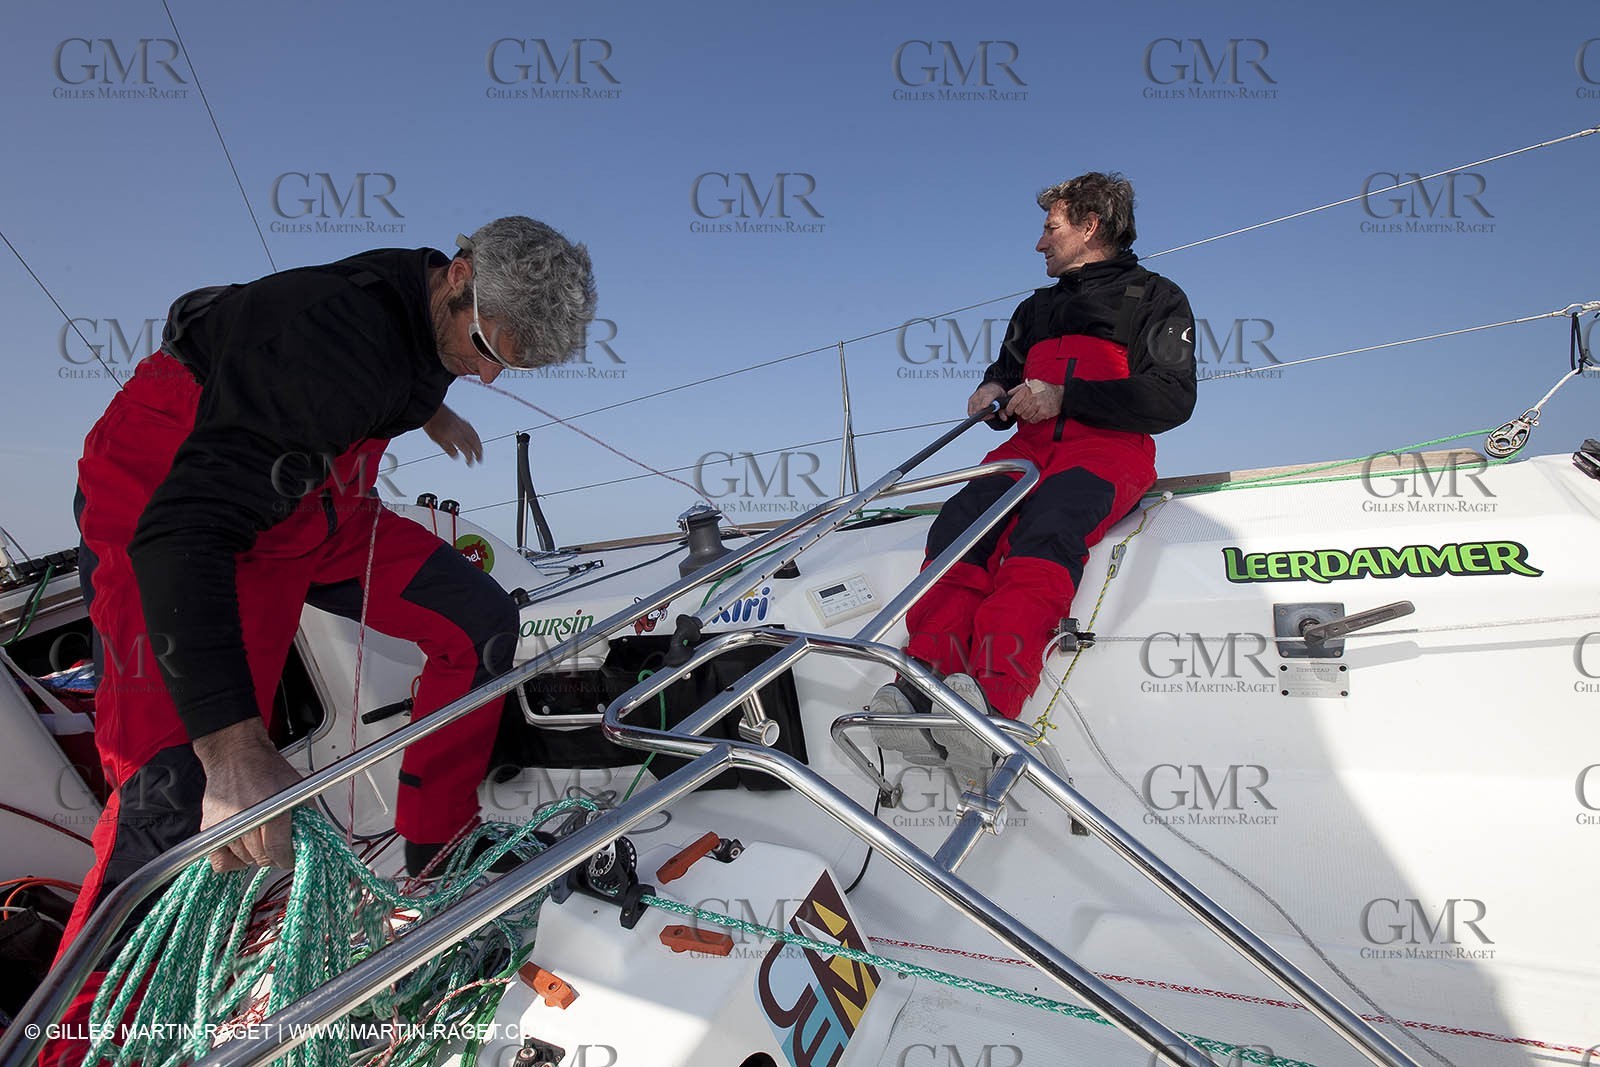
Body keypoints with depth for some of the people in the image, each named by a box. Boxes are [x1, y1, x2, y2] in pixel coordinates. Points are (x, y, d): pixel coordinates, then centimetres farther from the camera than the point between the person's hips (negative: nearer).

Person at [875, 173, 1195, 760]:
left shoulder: (1156, 298, 15)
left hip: (1109, 449, -4)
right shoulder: (1035, 309, 35)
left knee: (1045, 529, -38)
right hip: (1029, 449, 5)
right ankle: (922, 686, -45)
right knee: (960, 521, -29)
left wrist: (1064, 396, -10)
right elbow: (1007, 370, 34)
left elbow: (1173, 399, 0)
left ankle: (994, 695, -55)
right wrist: (994, 391, 8)